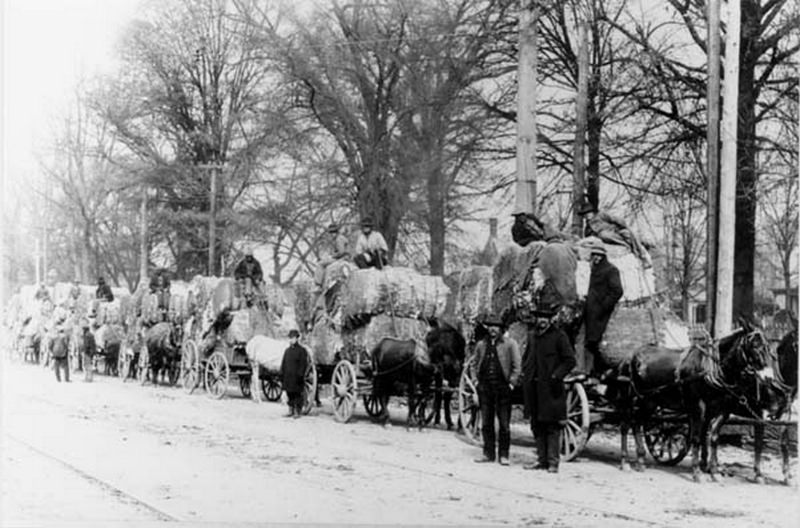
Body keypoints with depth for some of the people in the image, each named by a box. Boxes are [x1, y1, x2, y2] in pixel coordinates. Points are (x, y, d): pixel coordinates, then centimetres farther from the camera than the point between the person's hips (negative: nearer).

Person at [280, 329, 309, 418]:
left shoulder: (301, 350, -4)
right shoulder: (287, 350, 14)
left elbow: (304, 364, -8)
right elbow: (283, 363, 18)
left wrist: (300, 374, -15)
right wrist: (282, 373, 8)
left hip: (297, 377, -6)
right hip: (288, 377, 6)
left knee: (298, 394, -2)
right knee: (290, 394, 10)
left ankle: (298, 412, 3)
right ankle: (291, 411, 18)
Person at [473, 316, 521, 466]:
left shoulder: (510, 344, 0)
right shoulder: (481, 344, 11)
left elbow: (517, 366, -2)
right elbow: (476, 363, 21)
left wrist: (511, 383, -8)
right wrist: (478, 381, 11)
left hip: (503, 387, -4)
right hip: (485, 387, 4)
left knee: (504, 424, -1)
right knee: (486, 423, 7)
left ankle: (503, 455, 5)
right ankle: (488, 453, 15)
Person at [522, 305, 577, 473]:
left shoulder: (559, 335, -5)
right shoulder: (532, 335, 13)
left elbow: (570, 360, -5)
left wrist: (556, 376, -14)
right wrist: (525, 373, 11)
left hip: (550, 388, -6)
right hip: (533, 388, 6)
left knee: (552, 426, -5)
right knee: (537, 425, 11)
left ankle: (553, 462, -1)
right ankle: (542, 460, 18)